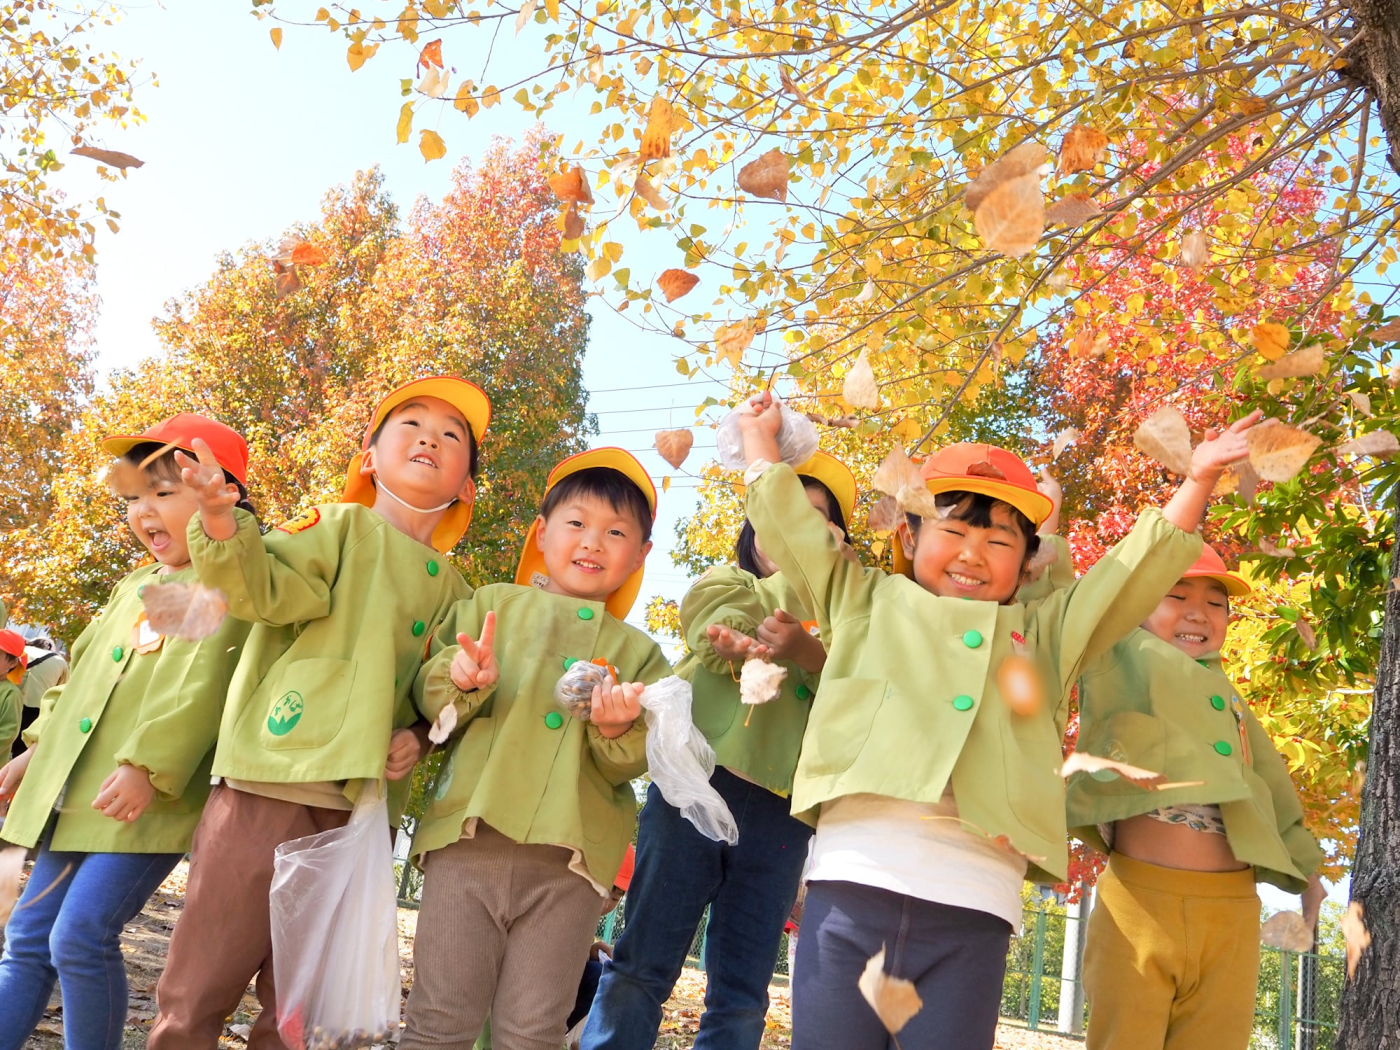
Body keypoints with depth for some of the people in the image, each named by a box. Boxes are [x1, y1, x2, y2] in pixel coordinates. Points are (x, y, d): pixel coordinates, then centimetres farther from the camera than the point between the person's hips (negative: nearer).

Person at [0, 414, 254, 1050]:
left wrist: (146, 764, -28)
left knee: (82, 936, -14)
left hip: (147, 800, -9)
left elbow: (200, 686, -22)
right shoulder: (135, 586, 19)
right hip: (73, 795, 9)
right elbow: (81, 671, 27)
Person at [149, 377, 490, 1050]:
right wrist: (222, 524, -32)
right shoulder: (342, 525, 3)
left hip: (366, 811, 5)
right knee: (202, 981, 0)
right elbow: (265, 589, -14)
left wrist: (419, 734, 2)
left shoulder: (452, 591, 16)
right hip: (271, 784, -4)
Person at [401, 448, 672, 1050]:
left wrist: (617, 729, -14)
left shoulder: (639, 653, 15)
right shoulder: (492, 606, 12)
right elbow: (427, 694, 4)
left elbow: (630, 765, 7)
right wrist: (462, 680, -17)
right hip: (470, 836, -1)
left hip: (567, 861, 1)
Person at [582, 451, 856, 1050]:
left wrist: (806, 649, -22)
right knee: (643, 966, -5)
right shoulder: (723, 583, 16)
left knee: (741, 998, 5)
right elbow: (726, 641, -8)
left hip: (782, 808, 2)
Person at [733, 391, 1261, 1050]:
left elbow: (1138, 571, 22)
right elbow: (791, 529, 25)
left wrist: (1198, 481, 18)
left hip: (973, 901, 1)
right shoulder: (866, 605, 20)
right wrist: (762, 442, 33)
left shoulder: (1044, 635, 23)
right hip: (854, 876, 0)